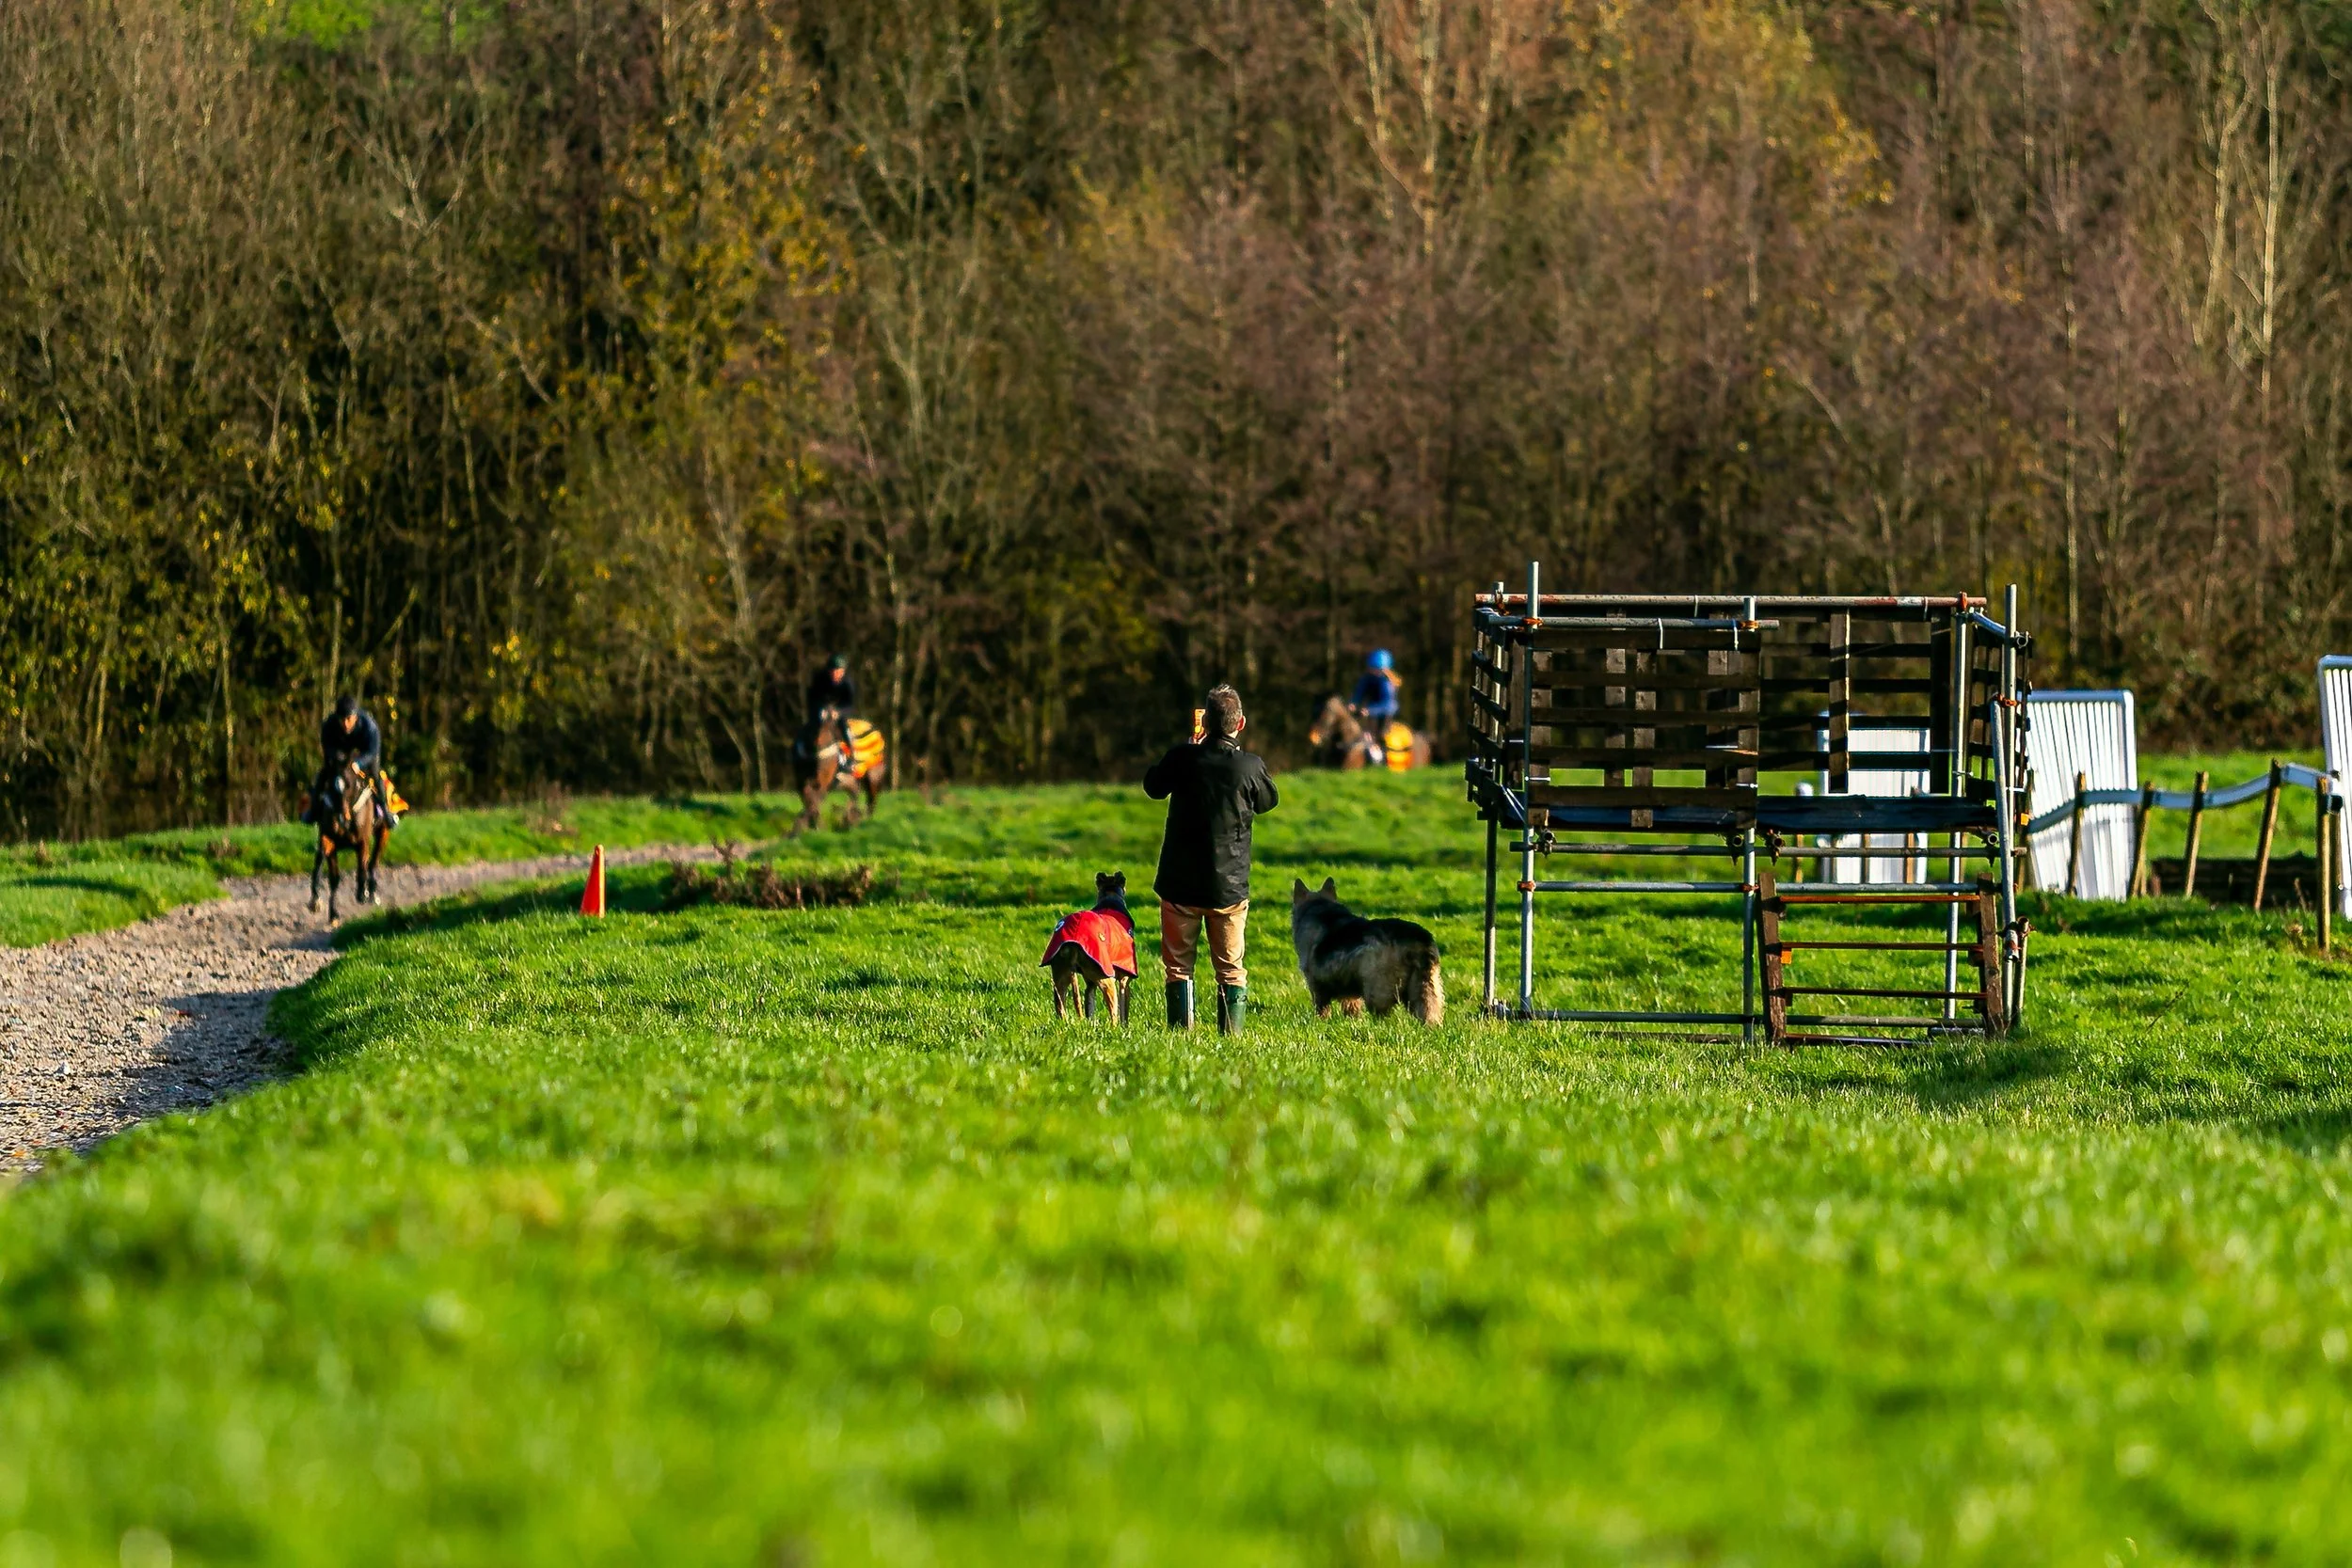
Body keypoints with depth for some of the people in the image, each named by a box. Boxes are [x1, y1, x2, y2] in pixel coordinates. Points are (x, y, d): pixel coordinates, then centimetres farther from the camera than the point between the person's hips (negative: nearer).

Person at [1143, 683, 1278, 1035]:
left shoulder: (1184, 758, -11)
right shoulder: (1250, 767, -12)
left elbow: (1153, 787, 10)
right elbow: (1268, 801, 10)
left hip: (1180, 886, 0)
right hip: (1229, 887, 0)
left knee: (1178, 964, 10)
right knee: (1230, 969, 10)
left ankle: (1181, 1031, 5)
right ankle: (1232, 1034, 7)